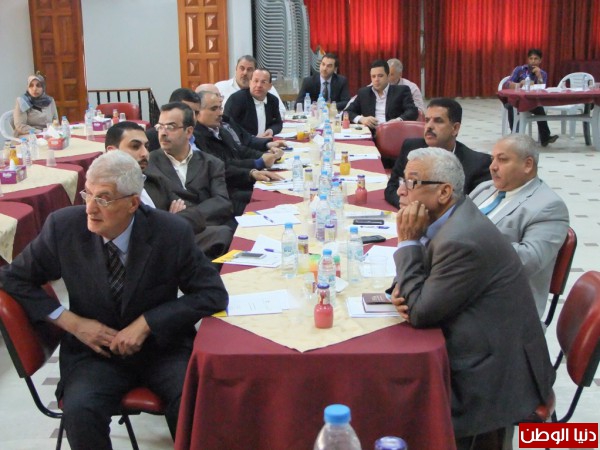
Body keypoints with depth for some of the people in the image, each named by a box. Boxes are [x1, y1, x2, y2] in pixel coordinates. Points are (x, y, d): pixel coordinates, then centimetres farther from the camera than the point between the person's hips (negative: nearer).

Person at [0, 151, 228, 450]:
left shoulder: (171, 232, -13)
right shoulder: (63, 226, -10)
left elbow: (213, 293, -7)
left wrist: (146, 323, -17)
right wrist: (72, 322, -10)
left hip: (162, 344, -1)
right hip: (94, 349, 1)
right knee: (80, 410, -28)